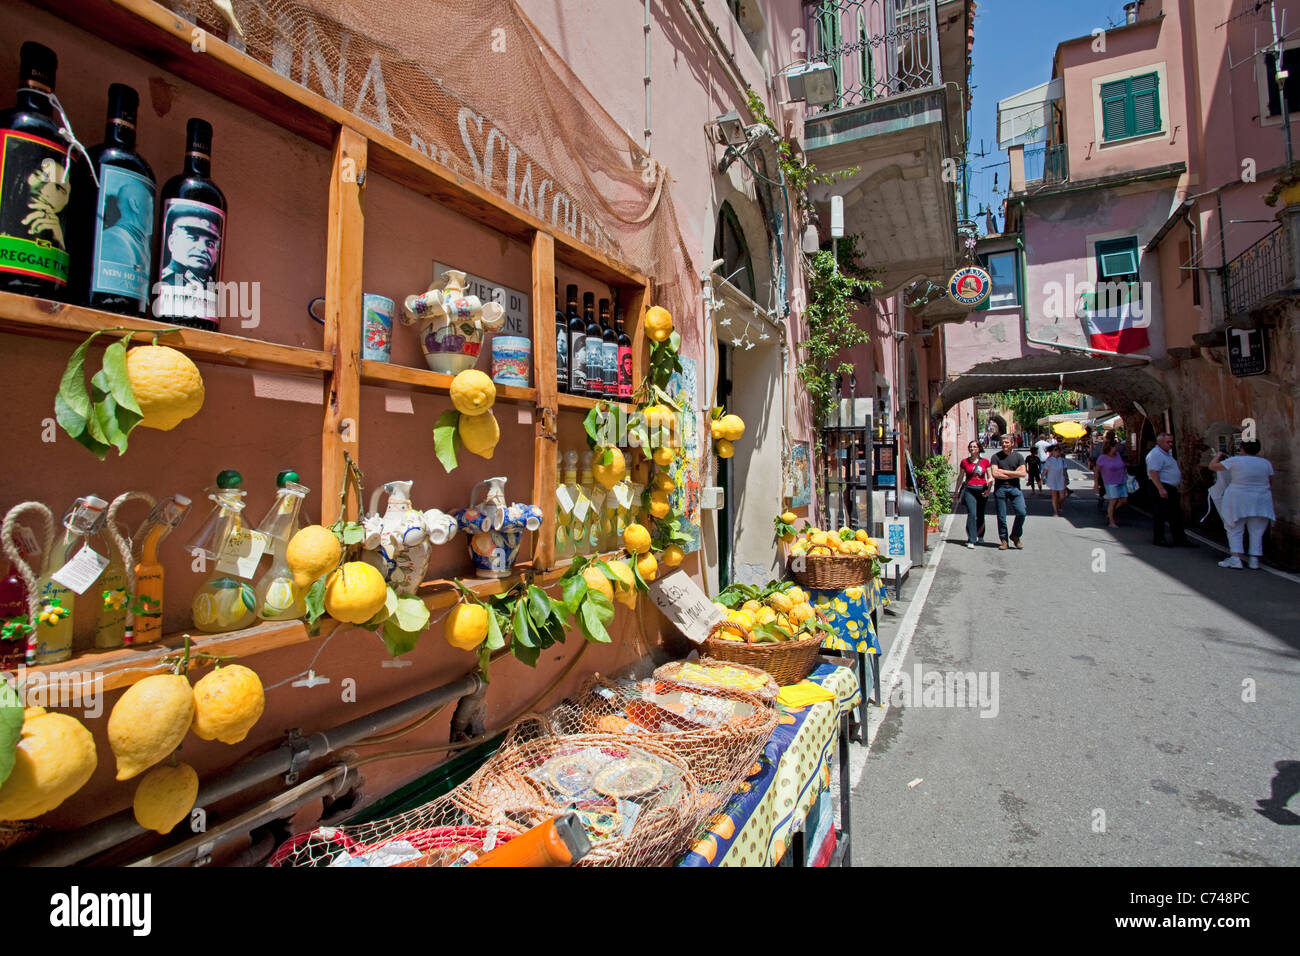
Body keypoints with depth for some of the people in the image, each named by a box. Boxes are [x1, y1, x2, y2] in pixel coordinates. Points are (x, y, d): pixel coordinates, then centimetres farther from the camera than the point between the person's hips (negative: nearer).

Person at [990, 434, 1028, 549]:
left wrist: (1003, 471, -6)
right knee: (1001, 516, 1)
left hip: (1015, 488, 1)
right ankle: (1004, 540, 12)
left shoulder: (1018, 456, 8)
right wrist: (1013, 474, -5)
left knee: (1021, 513, -10)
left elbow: (1022, 473, -3)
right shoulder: (996, 456, 4)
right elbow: (994, 474, -8)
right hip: (1000, 489, -1)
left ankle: (1015, 535, 12)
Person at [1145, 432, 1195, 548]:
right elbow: (1153, 472, -24)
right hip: (1162, 488, -11)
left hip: (1171, 489, 11)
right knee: (1161, 515, -4)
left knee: (1177, 514, 12)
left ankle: (1180, 540, 17)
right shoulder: (1155, 454, -16)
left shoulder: (1167, 453, 18)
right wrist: (1161, 489, -28)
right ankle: (1158, 540, 5)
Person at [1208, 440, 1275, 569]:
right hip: (1260, 501, 4)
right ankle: (1254, 560, 8)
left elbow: (1212, 466, 0)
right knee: (1256, 532, 9)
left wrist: (1217, 455, 17)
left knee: (1235, 530, 2)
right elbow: (1270, 484, 10)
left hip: (1238, 500, -4)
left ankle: (1235, 558, -8)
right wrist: (1269, 500, 19)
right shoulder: (1266, 463, 5)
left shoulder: (1235, 461, -8)